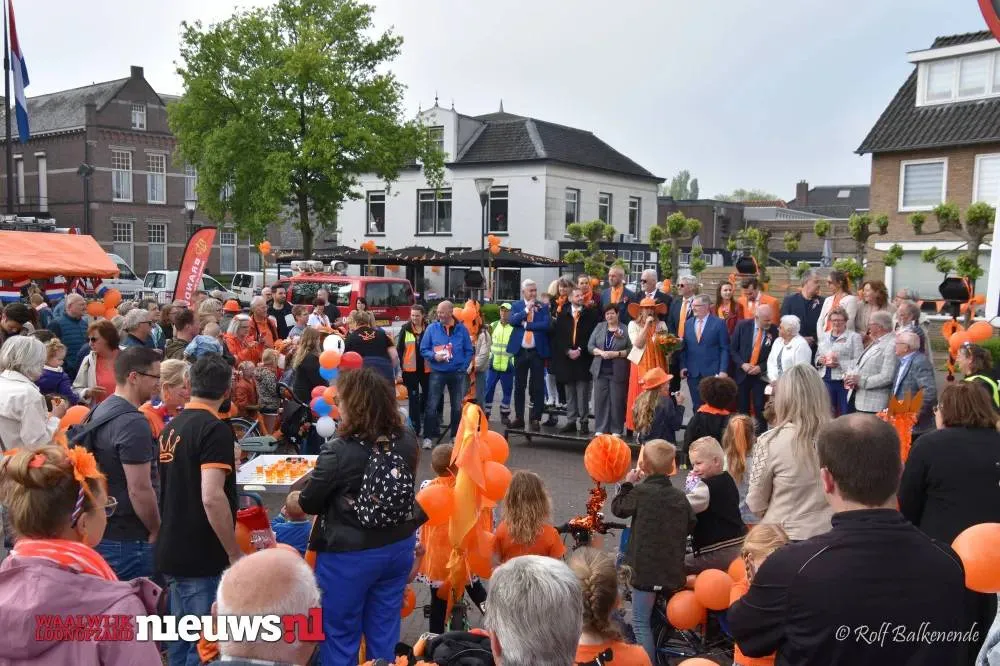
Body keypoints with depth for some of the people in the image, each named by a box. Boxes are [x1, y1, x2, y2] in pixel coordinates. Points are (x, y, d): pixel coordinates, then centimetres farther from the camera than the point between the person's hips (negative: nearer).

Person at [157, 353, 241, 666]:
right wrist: (235, 554, -17)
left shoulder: (172, 426, 9)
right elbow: (212, 497, -25)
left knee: (181, 639, 18)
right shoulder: (215, 429, -17)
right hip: (202, 556, -8)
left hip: (172, 551, 8)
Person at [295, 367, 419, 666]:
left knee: (340, 634, 14)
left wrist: (298, 498, 12)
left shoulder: (338, 452, -24)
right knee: (385, 630, 20)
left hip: (349, 555, -5)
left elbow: (309, 504, -10)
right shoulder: (408, 440, -8)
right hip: (398, 547, 5)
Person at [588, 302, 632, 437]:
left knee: (617, 401, 0)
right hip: (600, 370, 3)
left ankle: (616, 430, 11)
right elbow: (590, 346, 6)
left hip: (618, 371, -3)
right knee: (600, 400, 4)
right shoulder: (599, 327, 10)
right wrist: (601, 352, -10)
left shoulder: (625, 329, -1)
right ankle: (600, 429, 13)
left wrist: (617, 354, -15)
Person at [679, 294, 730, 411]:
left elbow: (724, 349, -4)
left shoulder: (719, 323, -3)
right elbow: (684, 347, 13)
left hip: (713, 372, -4)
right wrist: (683, 366, 3)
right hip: (692, 372, 4)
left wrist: (723, 370, -11)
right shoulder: (688, 323, 11)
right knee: (696, 406, 7)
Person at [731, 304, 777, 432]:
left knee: (760, 408, -1)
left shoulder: (774, 330, -6)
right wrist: (742, 364, -14)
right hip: (742, 373, 1)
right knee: (742, 408, 9)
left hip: (761, 375, -1)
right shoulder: (743, 326, -6)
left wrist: (760, 367, -12)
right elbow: (732, 349, -1)